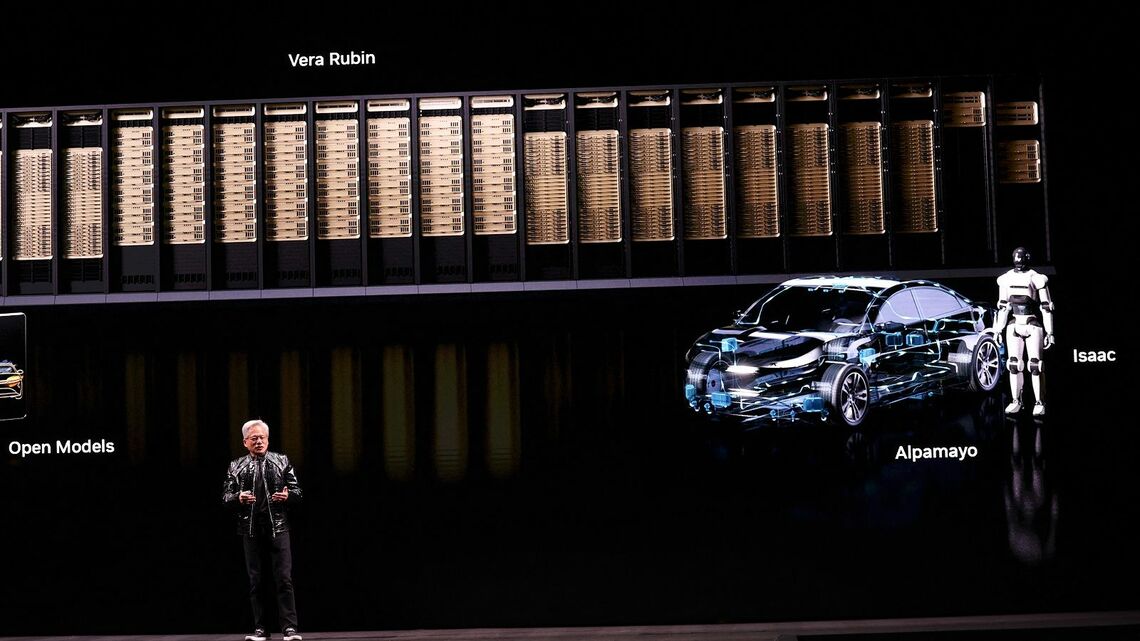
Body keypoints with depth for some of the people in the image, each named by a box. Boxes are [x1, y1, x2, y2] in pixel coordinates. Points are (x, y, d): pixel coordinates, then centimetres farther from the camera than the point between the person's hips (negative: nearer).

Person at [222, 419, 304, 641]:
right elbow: (225, 496, 6)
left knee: (284, 578, -8)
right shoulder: (236, 467, 9)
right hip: (250, 529, 1)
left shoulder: (281, 462, 8)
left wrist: (288, 495, -14)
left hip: (278, 527, -1)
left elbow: (297, 490, 8)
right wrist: (238, 498, -15)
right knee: (255, 581, 5)